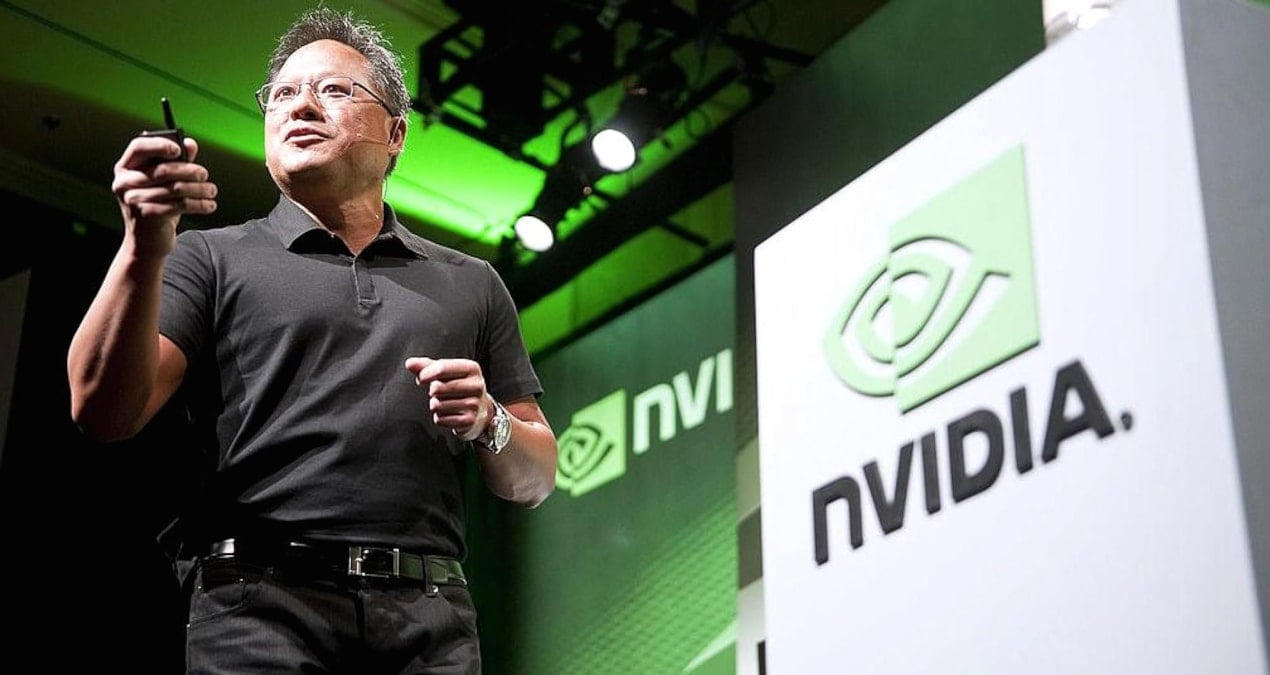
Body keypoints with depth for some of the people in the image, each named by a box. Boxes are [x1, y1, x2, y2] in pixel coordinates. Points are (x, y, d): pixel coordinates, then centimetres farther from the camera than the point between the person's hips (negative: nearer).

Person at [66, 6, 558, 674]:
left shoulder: (470, 284, 19)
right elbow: (104, 411, -2)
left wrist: (490, 425, -3)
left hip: (429, 618, 2)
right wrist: (145, 247, -14)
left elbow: (534, 481, 19)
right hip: (260, 607, -2)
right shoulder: (211, 259, 13)